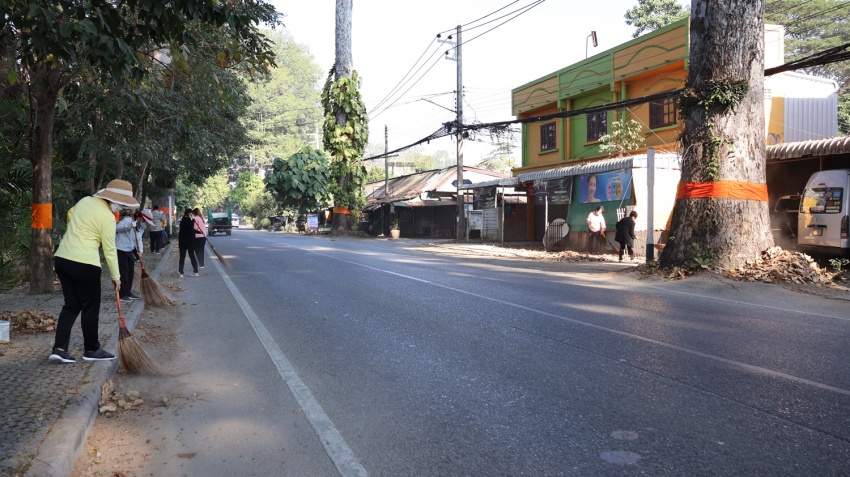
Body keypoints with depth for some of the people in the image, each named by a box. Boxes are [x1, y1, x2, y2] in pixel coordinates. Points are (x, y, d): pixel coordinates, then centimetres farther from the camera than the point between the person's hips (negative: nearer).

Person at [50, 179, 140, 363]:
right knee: (90, 308, 6)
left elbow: (70, 215, 30)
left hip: (62, 258, 8)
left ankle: (59, 349, 8)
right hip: (84, 264, -8)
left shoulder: (85, 201, 9)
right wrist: (116, 276, 0)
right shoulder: (107, 217, -12)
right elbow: (110, 250, -9)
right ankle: (91, 350, 18)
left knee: (71, 305, 14)